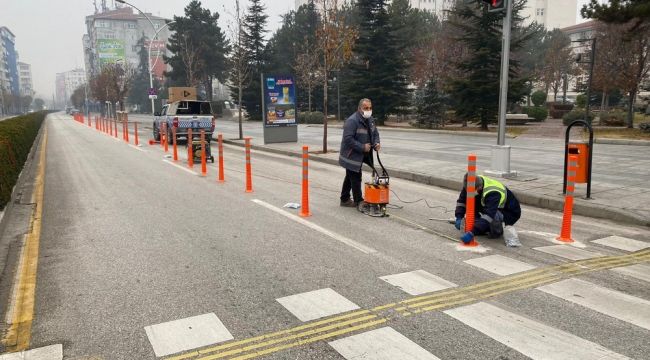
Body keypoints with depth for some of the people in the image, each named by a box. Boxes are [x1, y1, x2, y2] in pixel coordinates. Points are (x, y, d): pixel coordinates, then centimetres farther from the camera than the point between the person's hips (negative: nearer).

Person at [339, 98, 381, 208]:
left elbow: (375, 133, 17)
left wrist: (376, 143, -4)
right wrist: (363, 147, -26)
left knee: (350, 178, 18)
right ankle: (359, 201, 7)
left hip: (361, 156, 9)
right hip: (351, 156, -9)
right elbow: (348, 139, -27)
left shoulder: (370, 120, 7)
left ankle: (345, 199, 30)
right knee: (356, 178, -4)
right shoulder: (352, 121, -22)